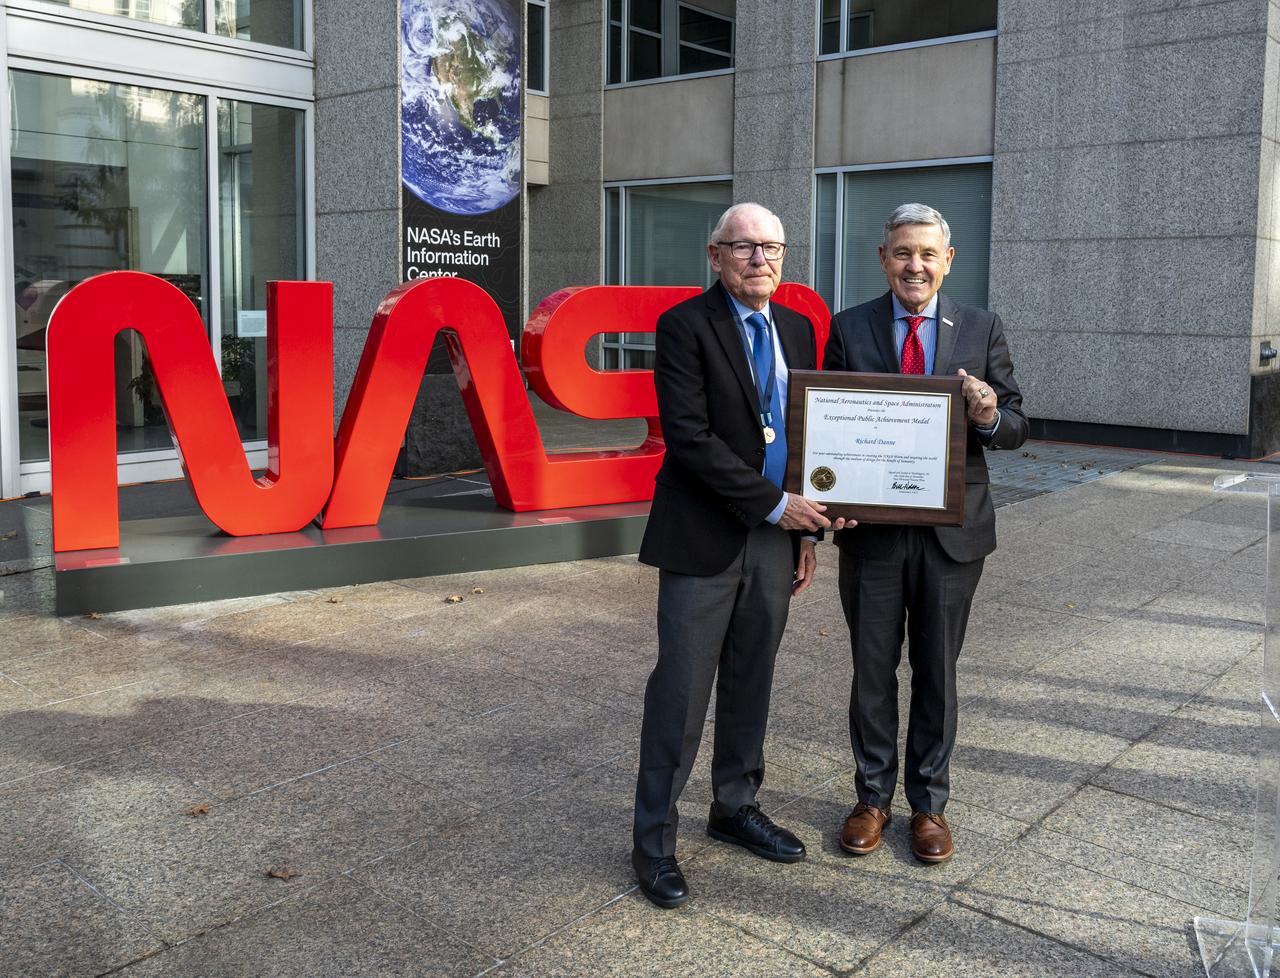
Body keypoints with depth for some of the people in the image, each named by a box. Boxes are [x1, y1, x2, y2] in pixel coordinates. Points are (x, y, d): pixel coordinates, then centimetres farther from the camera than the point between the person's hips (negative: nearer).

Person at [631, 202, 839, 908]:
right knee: (682, 692, -1)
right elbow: (688, 437, -17)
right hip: (704, 540, -6)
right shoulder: (685, 326, -9)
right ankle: (653, 841, 11)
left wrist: (806, 528, 11)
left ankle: (735, 808, 31)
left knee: (750, 684, 15)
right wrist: (773, 503, -15)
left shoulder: (797, 329, 11)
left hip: (774, 538, 6)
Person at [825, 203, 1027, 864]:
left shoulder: (982, 331, 2)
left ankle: (929, 803, 27)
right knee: (872, 669, 10)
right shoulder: (848, 329, 2)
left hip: (952, 530, 0)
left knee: (937, 671, 11)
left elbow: (1016, 429, 3)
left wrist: (991, 417, -21)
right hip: (872, 528, 0)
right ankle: (872, 797, 27)